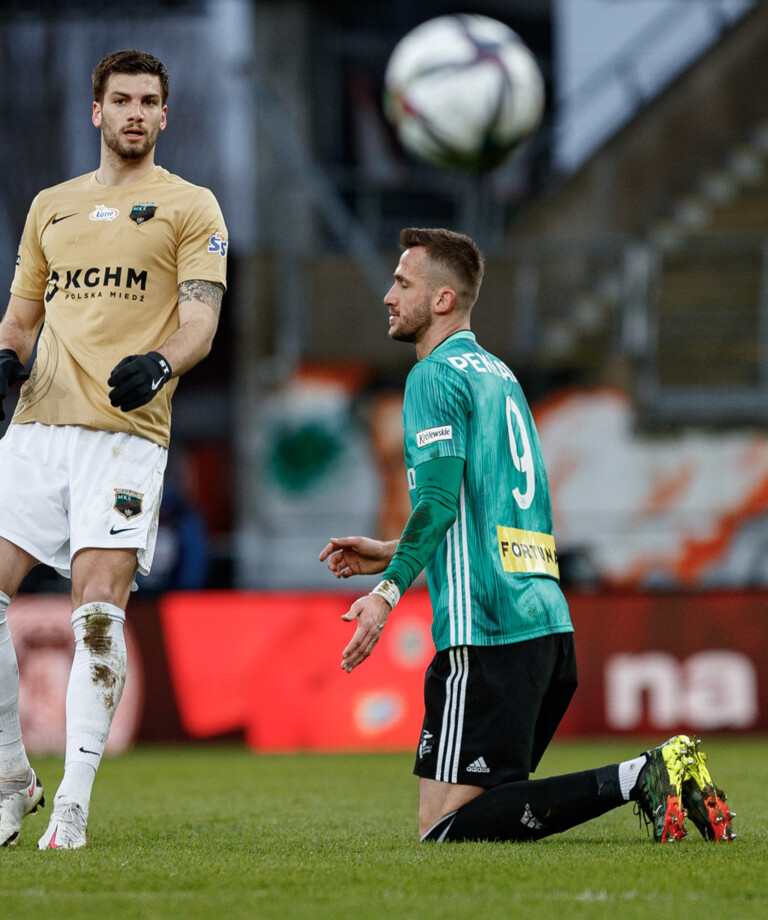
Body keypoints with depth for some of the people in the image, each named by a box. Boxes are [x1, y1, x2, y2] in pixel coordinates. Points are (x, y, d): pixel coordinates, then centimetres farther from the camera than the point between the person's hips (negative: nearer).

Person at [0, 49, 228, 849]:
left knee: (98, 610, -14)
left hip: (126, 430, -4)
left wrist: (159, 365, -23)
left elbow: (200, 321, -2)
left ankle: (73, 804, -12)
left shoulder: (190, 207, 7)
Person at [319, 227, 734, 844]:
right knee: (495, 795, 14)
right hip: (547, 623, 9)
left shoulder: (436, 376, -4)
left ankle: (636, 778, -22)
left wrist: (389, 589, -24)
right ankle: (665, 775, -2)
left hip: (486, 631, -9)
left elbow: (439, 499, -18)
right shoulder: (498, 373, 23)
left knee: (444, 827, -12)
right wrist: (392, 553, 31)